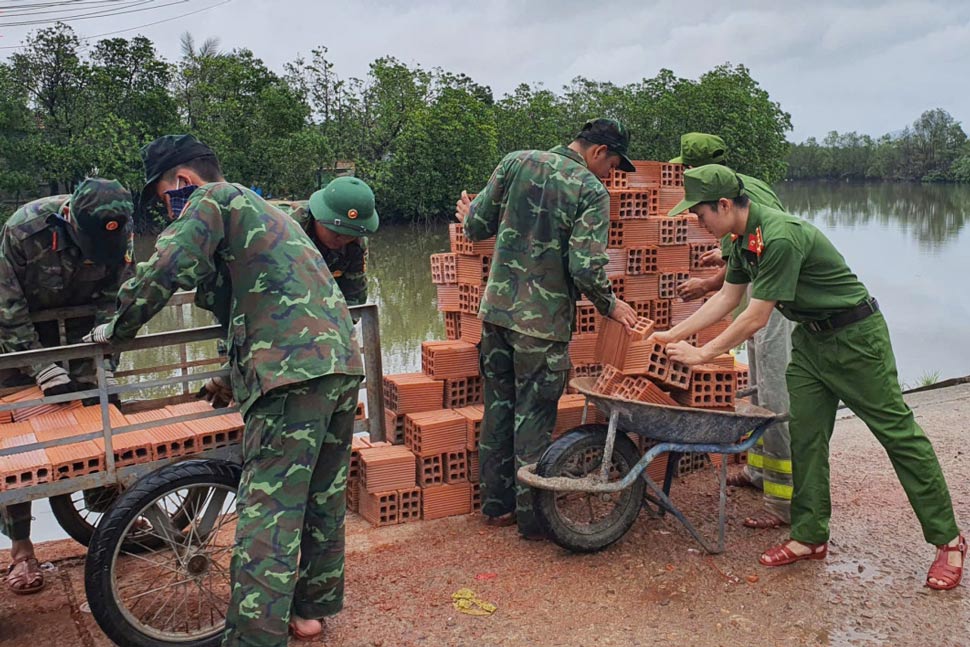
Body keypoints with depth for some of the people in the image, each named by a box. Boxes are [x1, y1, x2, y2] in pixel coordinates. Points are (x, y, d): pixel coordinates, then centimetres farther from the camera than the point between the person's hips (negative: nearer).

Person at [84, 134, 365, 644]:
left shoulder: (212, 199, 4)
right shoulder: (266, 211, 31)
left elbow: (165, 268, -11)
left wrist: (116, 329, 5)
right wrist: (235, 379, 38)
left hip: (293, 371, -9)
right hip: (342, 362, 9)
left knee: (268, 509, -8)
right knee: (323, 494, 17)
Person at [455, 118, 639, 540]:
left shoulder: (517, 162, 3)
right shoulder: (592, 192, -10)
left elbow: (478, 226, 4)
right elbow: (587, 268, -17)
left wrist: (469, 218, 28)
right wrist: (610, 306, 1)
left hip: (496, 310, 5)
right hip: (544, 322, -5)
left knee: (498, 407, 15)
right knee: (534, 417, 5)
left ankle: (496, 504, 27)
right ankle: (532, 517, 16)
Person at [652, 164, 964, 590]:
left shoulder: (780, 238, -30)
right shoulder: (744, 239, 1)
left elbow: (756, 318, -27)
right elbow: (726, 298, 10)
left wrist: (702, 354, -18)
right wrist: (673, 335, 6)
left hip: (854, 335, -9)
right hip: (810, 338, 9)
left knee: (898, 432, 0)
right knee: (805, 436, 6)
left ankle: (947, 540, 13)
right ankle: (810, 537, 15)